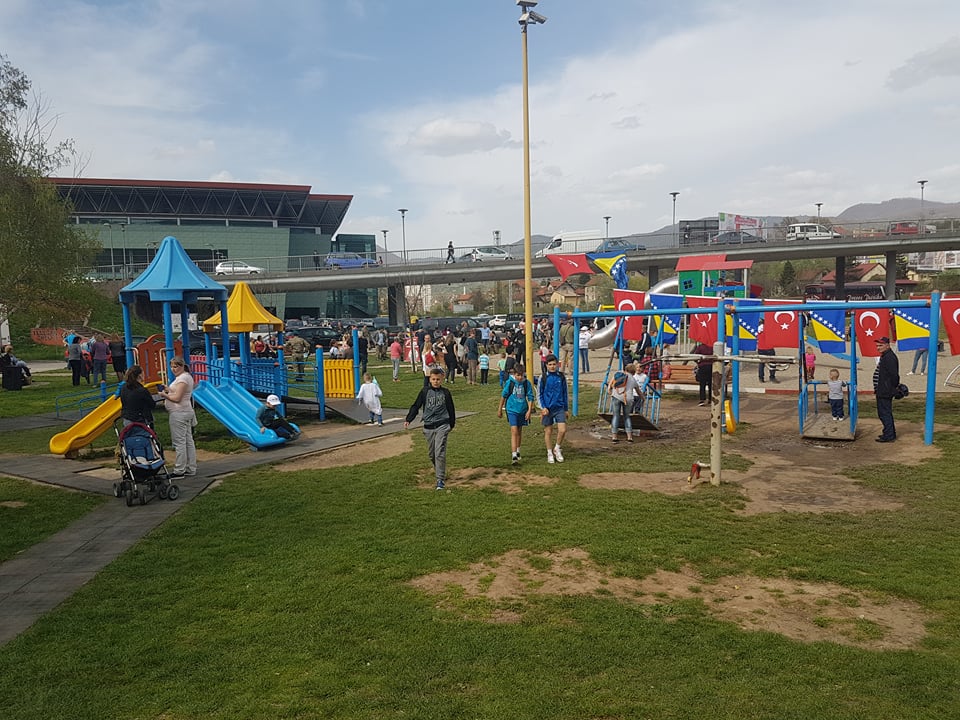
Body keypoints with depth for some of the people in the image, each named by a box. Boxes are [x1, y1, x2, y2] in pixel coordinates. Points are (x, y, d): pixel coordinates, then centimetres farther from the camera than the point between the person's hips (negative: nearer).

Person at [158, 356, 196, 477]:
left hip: (179, 414, -11)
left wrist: (164, 395, -6)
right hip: (186, 412, 11)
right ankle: (191, 468, 18)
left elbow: (177, 398, -19)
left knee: (179, 442, -6)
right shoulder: (186, 376, 16)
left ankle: (179, 471, -2)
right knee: (188, 441, 12)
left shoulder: (182, 379, -16)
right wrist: (169, 390, 9)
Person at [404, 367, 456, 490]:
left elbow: (451, 409, 13)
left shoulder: (445, 393, 2)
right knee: (431, 453, 9)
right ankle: (438, 470, 33)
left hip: (442, 426, -2)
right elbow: (416, 406, 3)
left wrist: (452, 424, 19)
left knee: (440, 453, -12)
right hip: (428, 427, 2)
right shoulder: (425, 392, 2)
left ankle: (440, 479, -8)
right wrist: (408, 419, -9)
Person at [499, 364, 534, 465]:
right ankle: (514, 456, -18)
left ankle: (517, 451, 37)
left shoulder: (527, 383, -6)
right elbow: (503, 395, 3)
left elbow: (530, 397, 1)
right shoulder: (509, 382, -10)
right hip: (512, 410, -3)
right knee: (514, 431, -13)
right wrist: (500, 409, 9)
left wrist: (529, 410, -7)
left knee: (519, 431, 17)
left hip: (522, 410, 3)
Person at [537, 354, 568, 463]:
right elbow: (539, 394, 2)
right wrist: (543, 407, -9)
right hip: (547, 409, -1)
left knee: (562, 430, -9)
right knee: (548, 431, 6)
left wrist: (566, 409, 12)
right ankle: (549, 453, 21)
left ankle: (557, 449, 16)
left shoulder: (561, 377, 3)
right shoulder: (543, 377, -2)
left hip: (559, 408, 1)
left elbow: (565, 393, 12)